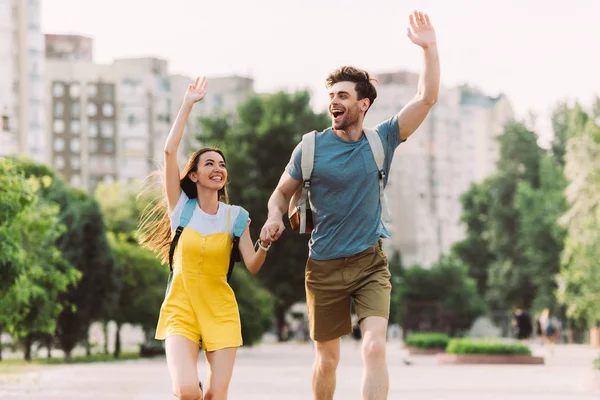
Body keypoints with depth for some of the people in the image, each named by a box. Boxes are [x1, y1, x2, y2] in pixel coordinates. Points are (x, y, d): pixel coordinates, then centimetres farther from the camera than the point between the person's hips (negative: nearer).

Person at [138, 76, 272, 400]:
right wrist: (188, 104, -9)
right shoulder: (181, 207, -1)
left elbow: (252, 266, -3)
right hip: (181, 311, -2)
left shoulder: (235, 216, 4)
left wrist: (265, 244, -24)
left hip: (220, 313, 2)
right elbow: (169, 151, -10)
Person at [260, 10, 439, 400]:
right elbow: (282, 192, 9)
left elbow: (427, 99, -8)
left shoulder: (381, 140, -2)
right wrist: (275, 217, -13)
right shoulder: (311, 148, -2)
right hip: (324, 266, 1)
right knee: (326, 360, 11)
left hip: (370, 263, -1)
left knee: (375, 346, -20)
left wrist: (430, 48, -18)